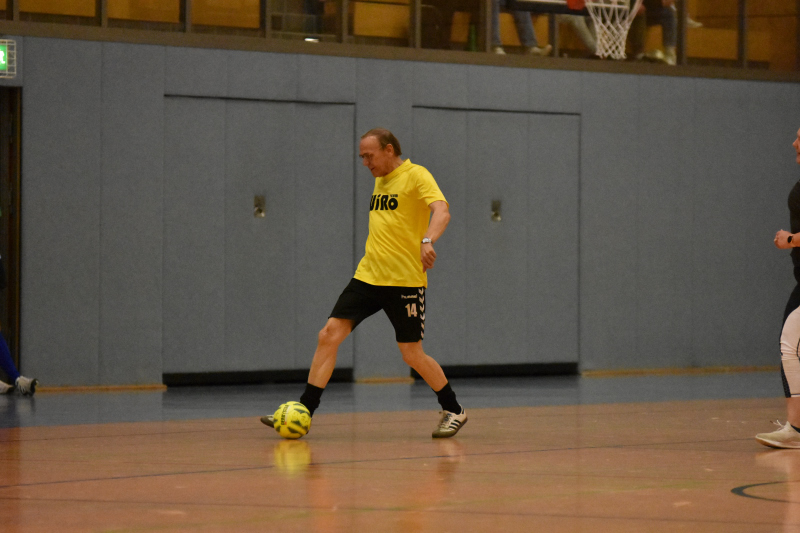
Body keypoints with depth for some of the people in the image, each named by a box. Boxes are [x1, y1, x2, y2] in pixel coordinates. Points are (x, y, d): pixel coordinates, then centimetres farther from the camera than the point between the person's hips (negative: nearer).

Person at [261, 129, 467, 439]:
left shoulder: (416, 176, -9)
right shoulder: (380, 180, 16)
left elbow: (441, 210, -24)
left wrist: (427, 241, -41)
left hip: (405, 281, -7)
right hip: (368, 275, 7)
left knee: (412, 355, -3)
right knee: (329, 335, -5)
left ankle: (453, 411, 18)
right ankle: (304, 411, -2)